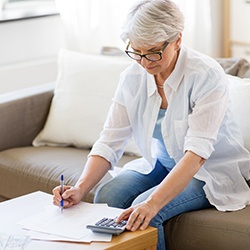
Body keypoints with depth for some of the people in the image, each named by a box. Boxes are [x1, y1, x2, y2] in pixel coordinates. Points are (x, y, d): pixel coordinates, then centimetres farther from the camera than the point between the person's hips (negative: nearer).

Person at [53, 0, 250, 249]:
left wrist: (152, 203, -44)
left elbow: (197, 153, -33)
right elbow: (110, 142, -9)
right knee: (106, 196, -21)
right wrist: (80, 188, -27)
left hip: (212, 171, -5)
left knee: (145, 212, -28)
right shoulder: (132, 78, -8)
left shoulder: (206, 75, -25)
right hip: (161, 164, 5)